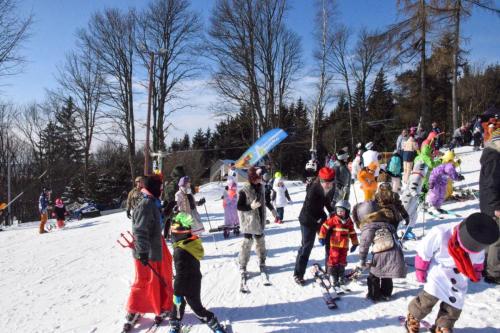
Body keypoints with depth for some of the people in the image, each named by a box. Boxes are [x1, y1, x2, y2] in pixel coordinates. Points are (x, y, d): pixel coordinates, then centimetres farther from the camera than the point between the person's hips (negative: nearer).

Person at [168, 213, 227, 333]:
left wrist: (177, 292, -14)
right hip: (195, 281, 7)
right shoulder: (194, 242, -6)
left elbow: (180, 275, -22)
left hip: (186, 285, -7)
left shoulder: (180, 251, -27)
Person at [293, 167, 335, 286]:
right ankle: (298, 275, 10)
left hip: (320, 217, 7)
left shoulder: (331, 189, -9)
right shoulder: (313, 189, -30)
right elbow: (307, 209, -25)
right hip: (308, 220, -7)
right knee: (306, 246, -3)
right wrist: (317, 221, -22)